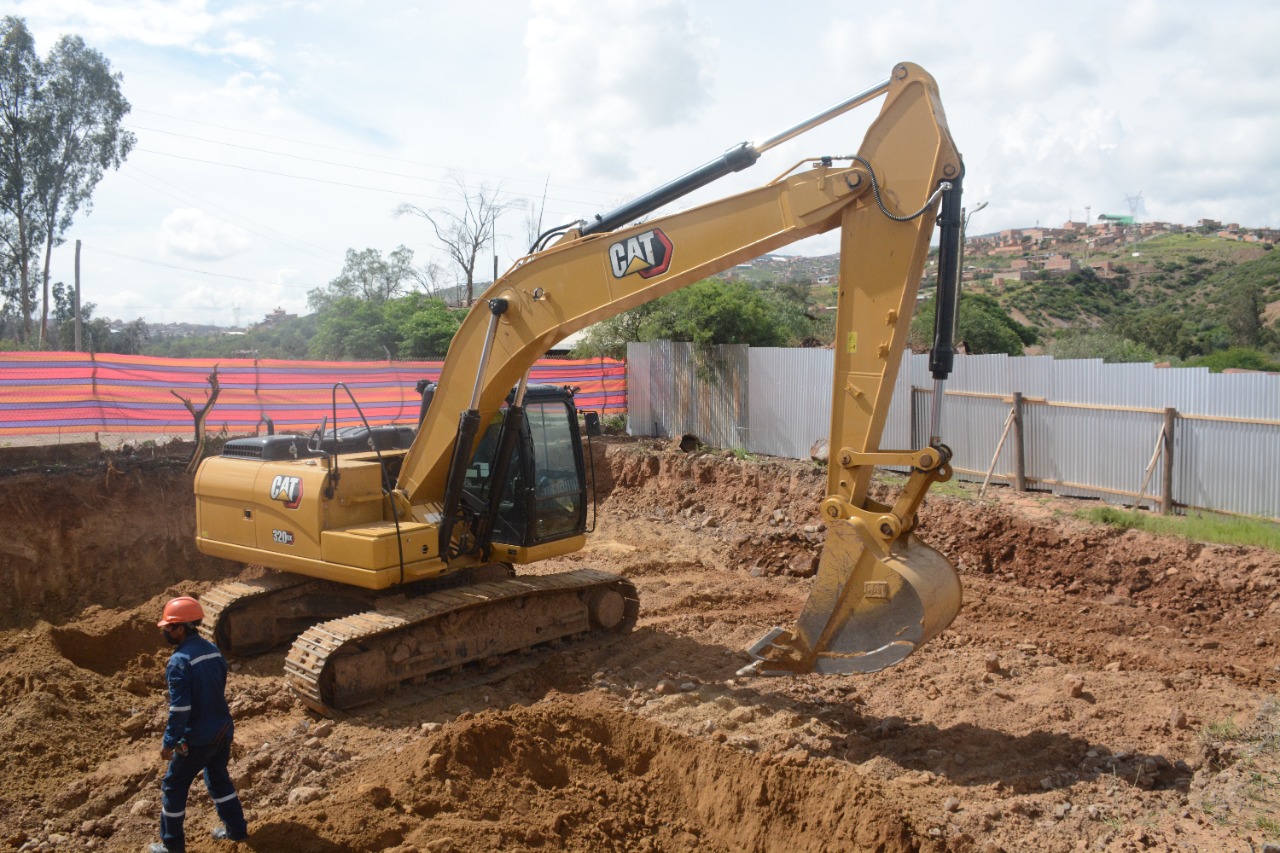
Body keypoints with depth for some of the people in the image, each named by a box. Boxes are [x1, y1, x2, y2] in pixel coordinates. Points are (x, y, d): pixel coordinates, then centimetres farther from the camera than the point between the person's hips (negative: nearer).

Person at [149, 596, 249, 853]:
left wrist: (169, 742, -13)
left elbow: (179, 708, -22)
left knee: (173, 787, 11)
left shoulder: (180, 660, -21)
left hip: (198, 738, -7)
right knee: (218, 778, 24)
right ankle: (236, 828, 33)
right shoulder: (213, 650, 3)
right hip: (223, 730, 7)